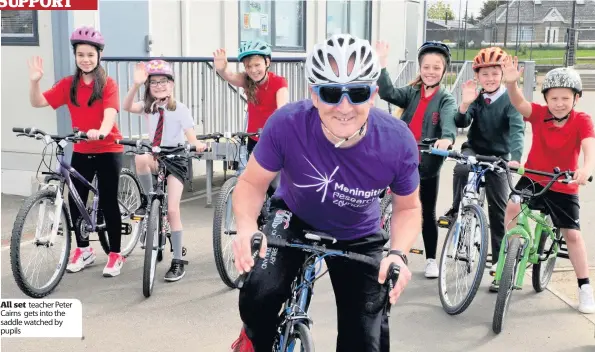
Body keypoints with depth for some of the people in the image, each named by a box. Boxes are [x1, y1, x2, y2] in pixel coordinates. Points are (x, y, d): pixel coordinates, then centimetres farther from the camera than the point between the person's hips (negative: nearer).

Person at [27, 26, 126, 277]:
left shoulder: (108, 84, -9)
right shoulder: (68, 84, 2)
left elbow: (110, 112, -25)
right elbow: (37, 102, -4)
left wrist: (100, 132, -45)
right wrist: (34, 81, -22)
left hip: (108, 150, -4)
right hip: (81, 151, 4)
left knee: (108, 202, 1)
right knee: (75, 201, 5)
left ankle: (115, 255, 14)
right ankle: (83, 250, 24)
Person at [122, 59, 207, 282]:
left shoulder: (180, 109, -7)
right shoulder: (148, 106, 1)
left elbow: (190, 136, -15)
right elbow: (127, 107, -18)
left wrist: (197, 144, -38)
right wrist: (136, 84, -34)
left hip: (175, 160, -3)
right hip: (155, 158, 3)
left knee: (172, 210, -10)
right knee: (140, 158, -35)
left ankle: (178, 262, 2)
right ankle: (148, 200, -9)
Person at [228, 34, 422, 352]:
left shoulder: (397, 142, -30)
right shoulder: (287, 124, -33)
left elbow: (407, 207, -11)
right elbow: (252, 183, -17)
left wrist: (399, 253, -30)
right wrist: (246, 227, -37)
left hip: (358, 236, 1)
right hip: (294, 219, -1)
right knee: (259, 293, -29)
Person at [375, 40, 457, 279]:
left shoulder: (446, 99, -3)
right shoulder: (411, 93, 5)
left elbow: (449, 120, -25)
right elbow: (387, 93, -14)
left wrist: (447, 138, -47)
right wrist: (382, 63, -25)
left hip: (428, 165, -2)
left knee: (428, 213, 10)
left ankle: (431, 259, 26)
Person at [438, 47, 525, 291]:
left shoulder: (510, 100, -12)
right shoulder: (476, 97, -1)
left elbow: (517, 129, -26)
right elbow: (461, 122, -12)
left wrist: (515, 158, -42)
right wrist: (465, 103, -32)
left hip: (498, 157, -2)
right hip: (474, 149, 2)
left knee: (499, 212, -2)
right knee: (461, 168, -34)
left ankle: (499, 264, 6)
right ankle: (455, 211, -11)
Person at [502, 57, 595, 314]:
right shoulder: (539, 114, -11)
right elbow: (519, 103, -30)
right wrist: (511, 83, -51)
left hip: (563, 186, -1)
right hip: (533, 178, 1)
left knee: (572, 234, 2)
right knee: (512, 207, -23)